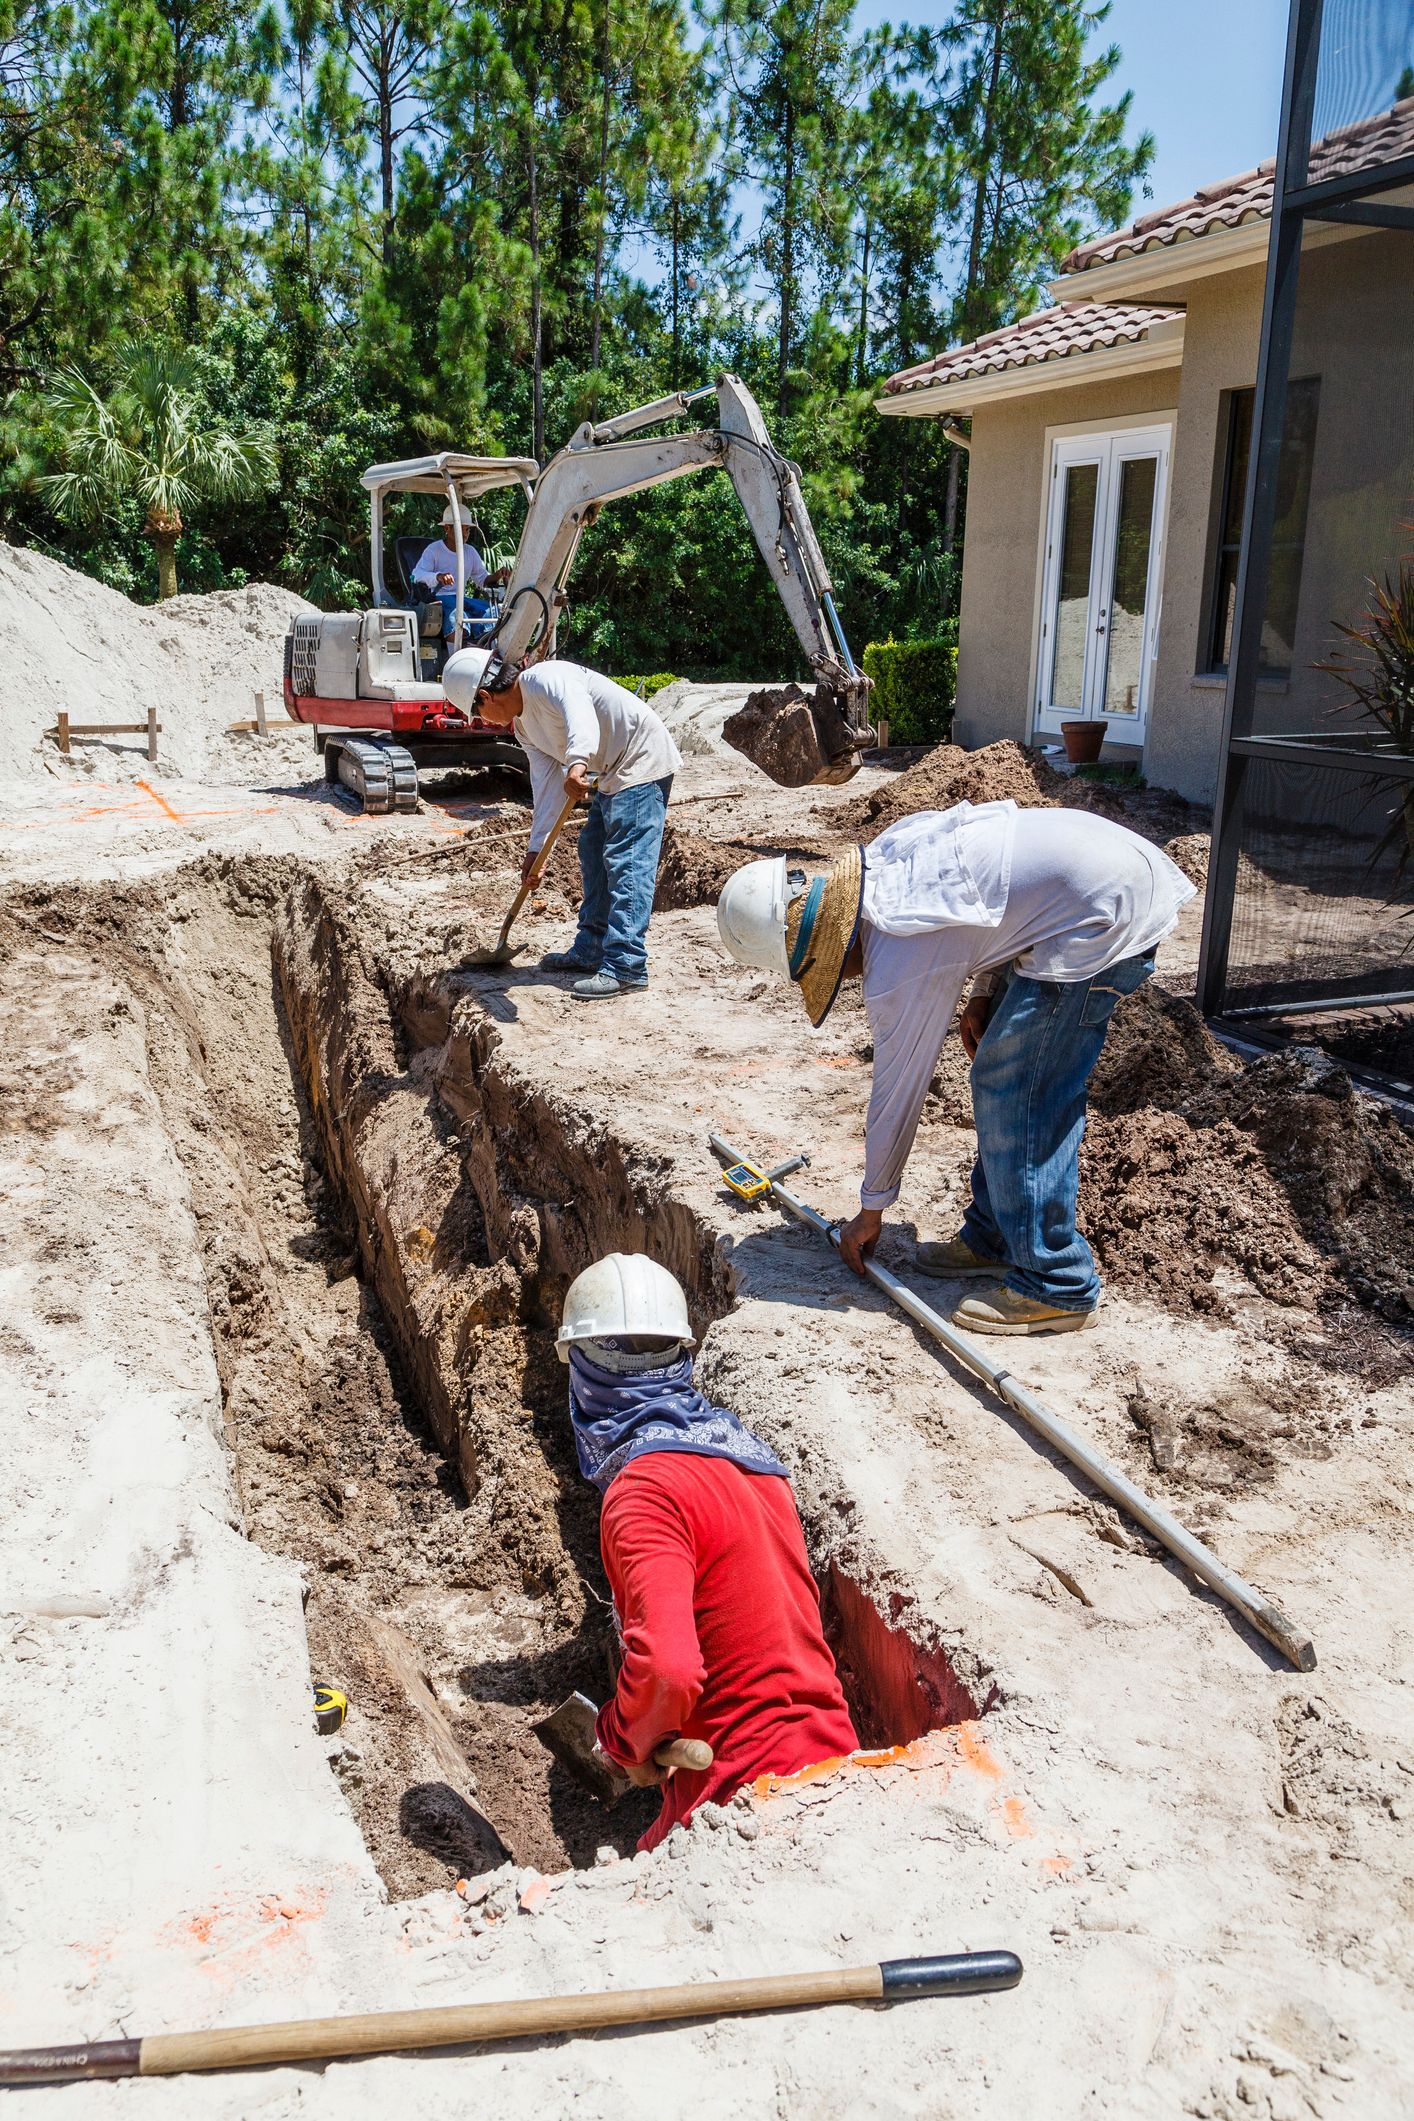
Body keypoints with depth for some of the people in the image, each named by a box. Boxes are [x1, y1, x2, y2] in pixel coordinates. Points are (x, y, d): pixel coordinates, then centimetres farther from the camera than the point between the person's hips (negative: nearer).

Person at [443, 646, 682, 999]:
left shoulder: (545, 678, -19)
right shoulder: (523, 724, 11)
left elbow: (580, 713, -40)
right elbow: (546, 784, 11)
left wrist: (577, 762, -58)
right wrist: (536, 847, 7)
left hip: (643, 764, -11)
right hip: (611, 774, 11)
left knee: (627, 863, -15)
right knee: (593, 854, 18)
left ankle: (625, 967, -15)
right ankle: (590, 950, 28)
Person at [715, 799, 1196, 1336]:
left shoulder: (900, 969, -19)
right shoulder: (877, 856, 3)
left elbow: (897, 1093, -7)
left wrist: (870, 1211, 7)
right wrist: (984, 990, 13)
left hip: (1105, 915, -10)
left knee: (1020, 1102, -7)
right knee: (999, 1079, 14)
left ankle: (1056, 1288, 2)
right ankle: (993, 1239, 25)